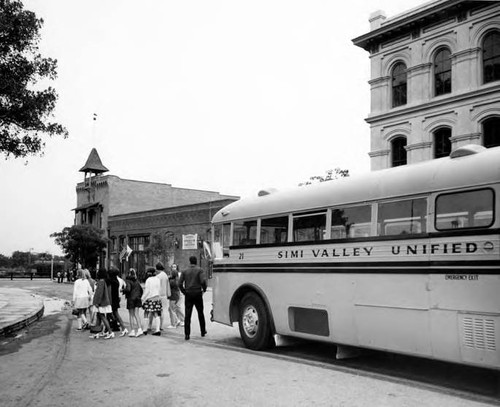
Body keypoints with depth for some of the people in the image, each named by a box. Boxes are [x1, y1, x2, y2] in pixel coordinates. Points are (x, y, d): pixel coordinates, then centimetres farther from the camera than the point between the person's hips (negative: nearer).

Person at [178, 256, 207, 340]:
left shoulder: (184, 271, 5)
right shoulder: (200, 270, -3)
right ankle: (203, 331, 24)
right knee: (200, 313, 15)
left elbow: (180, 283, -2)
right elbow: (203, 281, -16)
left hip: (188, 295, 1)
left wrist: (184, 292, 8)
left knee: (187, 315, 1)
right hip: (198, 294, -1)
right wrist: (204, 289, 0)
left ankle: (187, 334, -4)